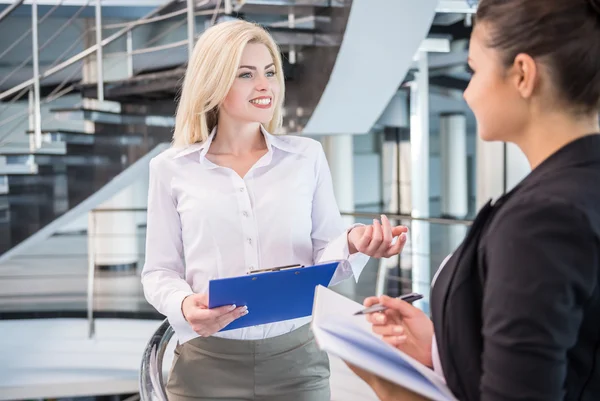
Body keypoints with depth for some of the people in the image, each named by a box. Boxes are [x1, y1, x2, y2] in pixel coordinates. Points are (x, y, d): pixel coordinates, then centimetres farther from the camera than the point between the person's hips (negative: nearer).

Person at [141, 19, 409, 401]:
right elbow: (159, 271, 4)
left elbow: (323, 262, 5)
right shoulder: (172, 168, 2)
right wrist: (184, 306, -17)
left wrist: (353, 243, -16)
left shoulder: (307, 155, 5)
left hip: (296, 360, 1)